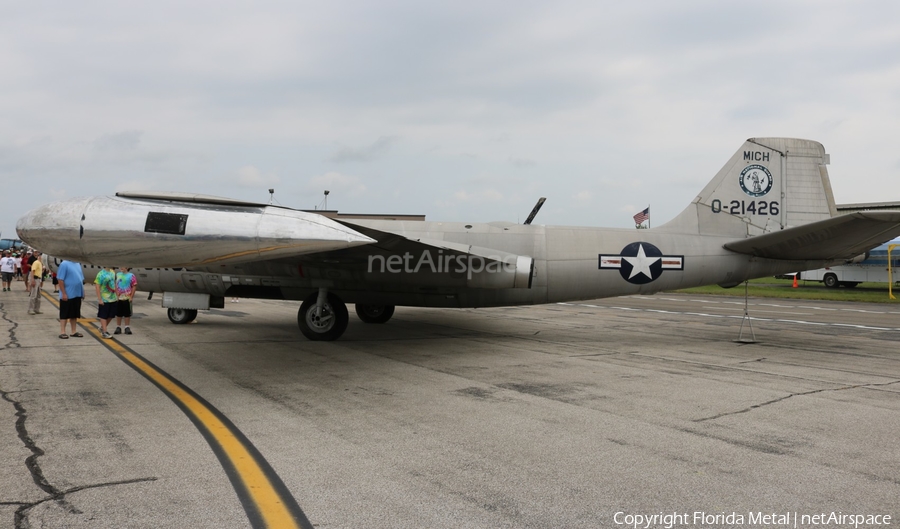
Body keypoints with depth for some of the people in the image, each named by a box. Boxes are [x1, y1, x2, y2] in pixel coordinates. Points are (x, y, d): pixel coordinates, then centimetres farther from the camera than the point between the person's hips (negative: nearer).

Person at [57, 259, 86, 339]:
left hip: (77, 294, 7)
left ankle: (73, 332, 19)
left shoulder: (77, 264, 12)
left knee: (75, 314, 12)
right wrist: (64, 293, -18)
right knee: (64, 314, 2)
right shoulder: (64, 264, -11)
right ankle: (62, 332, 8)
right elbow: (60, 280, -15)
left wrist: (82, 292, 16)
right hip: (67, 295, -7)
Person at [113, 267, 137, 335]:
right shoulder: (117, 275, 6)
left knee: (127, 314, 4)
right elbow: (115, 285, 10)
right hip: (118, 298, 3)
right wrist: (116, 295, 0)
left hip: (127, 298, -3)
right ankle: (118, 327, 17)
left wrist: (131, 296, -9)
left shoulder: (131, 276, -4)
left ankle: (127, 327, 13)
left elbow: (134, 286, -5)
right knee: (118, 314, 7)